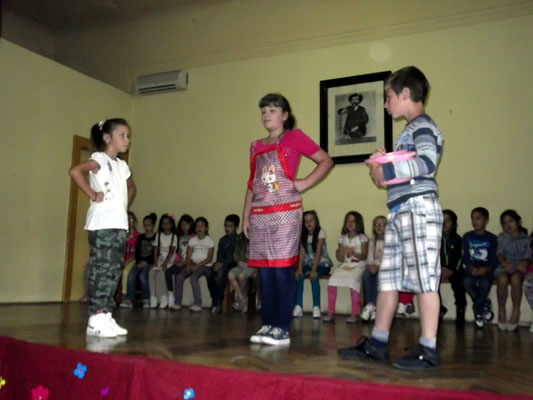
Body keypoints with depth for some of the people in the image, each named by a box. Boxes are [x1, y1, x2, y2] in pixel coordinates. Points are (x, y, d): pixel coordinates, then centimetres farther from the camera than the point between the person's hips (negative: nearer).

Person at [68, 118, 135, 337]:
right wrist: (93, 195, -17)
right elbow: (75, 171, -23)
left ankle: (106, 316, 14)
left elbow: (131, 187, 37)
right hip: (102, 224, -8)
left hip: (120, 224, 8)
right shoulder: (99, 159, -4)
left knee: (114, 271, 8)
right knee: (100, 270, -8)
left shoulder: (123, 165, 19)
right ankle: (96, 319, -4)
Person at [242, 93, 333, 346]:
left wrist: (304, 184, -6)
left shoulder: (294, 137, 3)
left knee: (281, 270, -6)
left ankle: (282, 328, 0)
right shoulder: (256, 147, 18)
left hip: (285, 213, -6)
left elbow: (326, 161, 3)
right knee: (264, 272, 6)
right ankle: (267, 324, 14)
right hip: (260, 216, 6)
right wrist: (245, 217, 15)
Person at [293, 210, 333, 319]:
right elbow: (302, 251, -5)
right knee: (299, 275, -26)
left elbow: (318, 252, -17)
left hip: (322, 263, -3)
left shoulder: (320, 232, -8)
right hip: (308, 263, 4)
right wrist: (299, 268, -19)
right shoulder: (303, 234, 5)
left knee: (314, 277, -32)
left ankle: (316, 307, -27)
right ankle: (298, 306, -24)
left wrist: (314, 270, -27)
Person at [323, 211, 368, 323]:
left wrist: (353, 253, -21)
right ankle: (331, 313, -15)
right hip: (345, 265, 4)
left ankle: (355, 314, -25)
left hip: (358, 265, -4)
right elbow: (340, 259, 11)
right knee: (332, 281, -22)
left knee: (353, 280, -34)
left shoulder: (362, 238, 4)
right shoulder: (342, 238, 15)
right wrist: (340, 254, -13)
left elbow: (364, 256, -4)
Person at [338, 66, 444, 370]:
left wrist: (385, 170, -16)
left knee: (424, 277, -6)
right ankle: (378, 343, 16)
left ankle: (429, 350, 1)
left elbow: (427, 163, -23)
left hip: (418, 208, -10)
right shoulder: (410, 130, 23)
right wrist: (384, 163, 8)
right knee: (388, 277, 9)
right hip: (400, 211, 10)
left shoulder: (423, 125, -5)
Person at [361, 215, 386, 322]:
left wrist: (378, 266, -21)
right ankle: (370, 306, -27)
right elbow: (369, 258, 9)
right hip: (374, 267, 4)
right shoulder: (372, 242, 18)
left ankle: (371, 305, -30)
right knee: (366, 276, -30)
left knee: (379, 276, -36)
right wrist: (371, 265, -13)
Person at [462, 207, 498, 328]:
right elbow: (465, 257, 5)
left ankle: (477, 309, -6)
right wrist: (471, 268, -16)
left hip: (486, 270, -2)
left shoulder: (492, 238, 4)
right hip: (471, 269, 2)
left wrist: (486, 269, -21)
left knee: (485, 284, -34)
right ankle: (485, 305, -4)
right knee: (467, 282, -32)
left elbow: (495, 260, -1)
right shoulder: (467, 237, 10)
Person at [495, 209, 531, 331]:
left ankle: (516, 311, -20)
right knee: (502, 279, -35)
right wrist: (504, 263, -22)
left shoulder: (526, 239, 11)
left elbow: (528, 256, 2)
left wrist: (525, 263, -23)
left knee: (515, 279, -36)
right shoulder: (501, 237, 13)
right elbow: (499, 253, 0)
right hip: (504, 267, 1)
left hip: (519, 268, -1)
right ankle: (501, 311, -18)